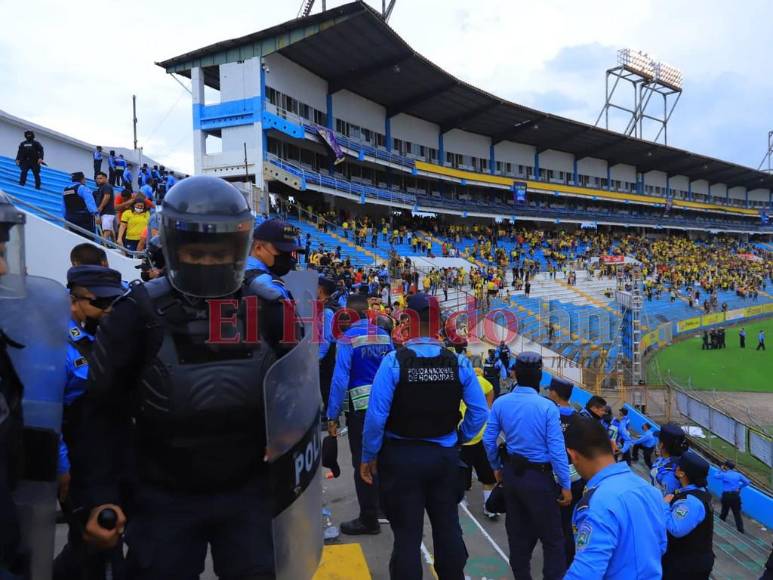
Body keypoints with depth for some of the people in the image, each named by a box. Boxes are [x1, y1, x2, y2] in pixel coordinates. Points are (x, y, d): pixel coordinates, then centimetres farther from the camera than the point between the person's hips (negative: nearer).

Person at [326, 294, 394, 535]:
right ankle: (381, 504, 36)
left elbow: (340, 378, -17)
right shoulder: (385, 336, 6)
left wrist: (332, 415, -13)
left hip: (360, 407, -6)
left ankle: (369, 520, 12)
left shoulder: (348, 338, -12)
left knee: (363, 462, 4)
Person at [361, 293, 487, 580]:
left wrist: (368, 456, -5)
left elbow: (376, 416, -17)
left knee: (407, 534, 9)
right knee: (448, 527, 18)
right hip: (444, 456, 3)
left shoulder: (393, 361, -17)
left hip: (401, 458, -3)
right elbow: (479, 412, -2)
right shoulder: (458, 362, -6)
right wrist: (460, 439, 14)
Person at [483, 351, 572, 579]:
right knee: (552, 537, 6)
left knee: (518, 532, 18)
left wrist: (497, 468, 16)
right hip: (539, 477, -5)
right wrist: (565, 485, -7)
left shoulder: (500, 403, -5)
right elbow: (556, 449, -17)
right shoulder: (547, 407, -18)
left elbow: (489, 440, 0)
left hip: (512, 474, 5)